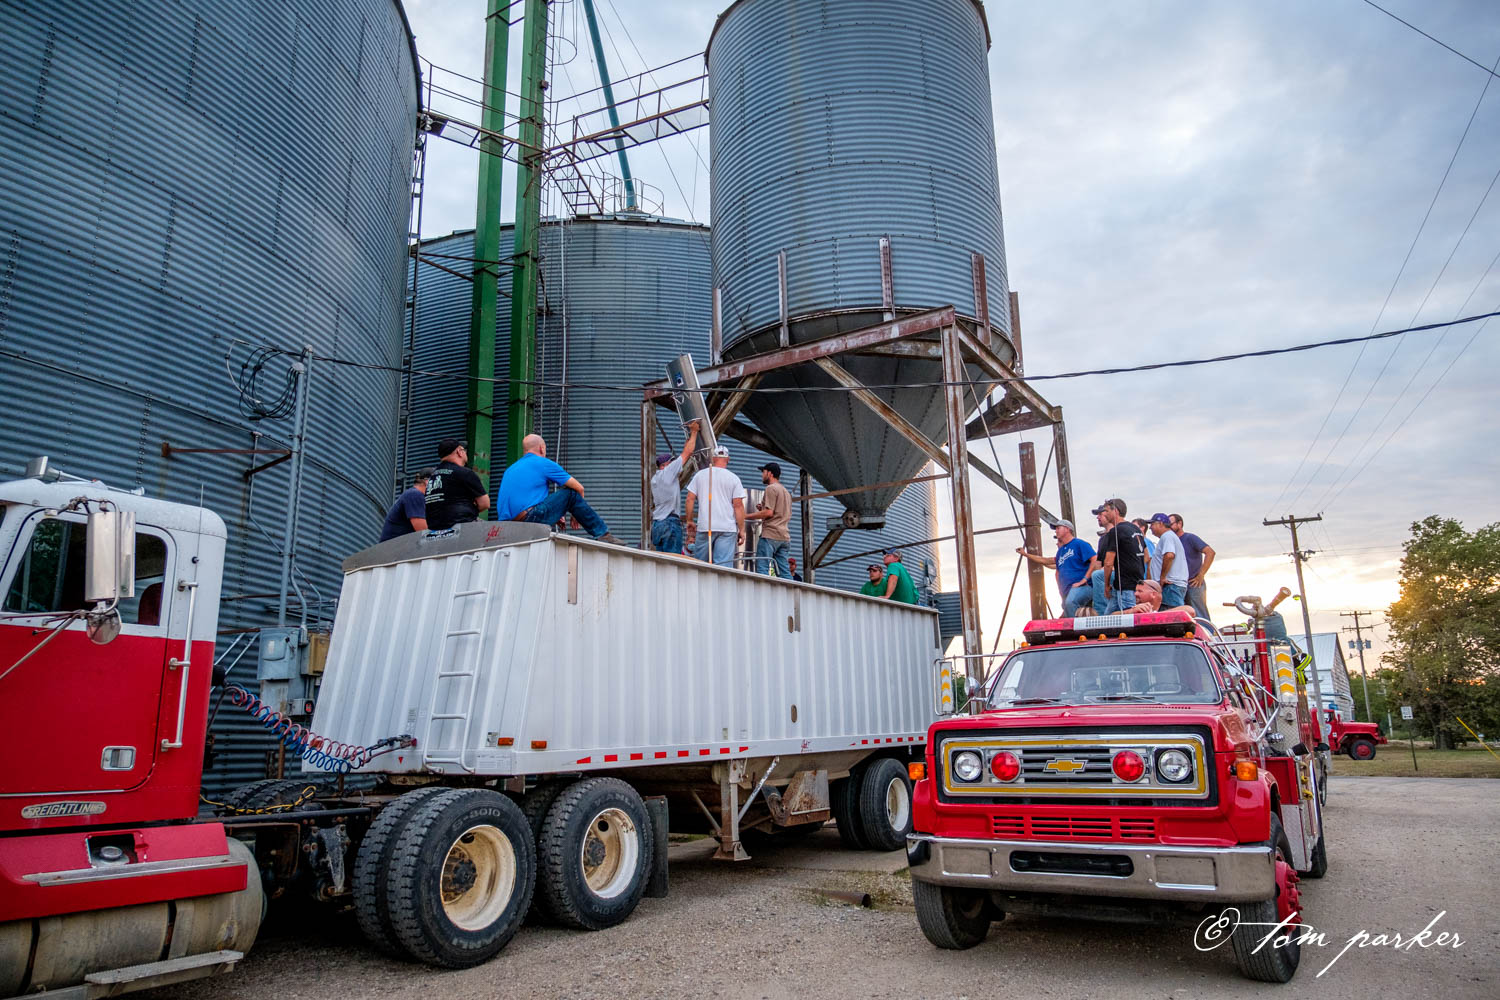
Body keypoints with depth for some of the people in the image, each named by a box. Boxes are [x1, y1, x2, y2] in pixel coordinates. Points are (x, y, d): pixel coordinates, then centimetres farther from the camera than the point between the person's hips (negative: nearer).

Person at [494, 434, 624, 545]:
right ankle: (602, 533, 4)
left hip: (507, 525, 8)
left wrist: (555, 516, 36)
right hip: (529, 518, -8)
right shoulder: (544, 463, 5)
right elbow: (579, 488, 8)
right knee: (570, 493, 2)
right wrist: (576, 512, 25)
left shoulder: (510, 469, 26)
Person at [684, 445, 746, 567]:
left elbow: (690, 499, 6)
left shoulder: (700, 474, 8)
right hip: (727, 528, -1)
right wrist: (742, 530, 3)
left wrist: (690, 521, 16)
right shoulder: (734, 478, 2)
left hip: (704, 526, 1)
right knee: (724, 565, -4)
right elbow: (738, 505, -2)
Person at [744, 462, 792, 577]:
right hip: (785, 536, 9)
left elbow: (769, 512, -13)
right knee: (784, 571, 5)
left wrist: (746, 516, -9)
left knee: (762, 568, -10)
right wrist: (763, 509, 22)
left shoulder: (771, 488, -4)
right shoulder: (786, 491, 25)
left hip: (771, 535, -9)